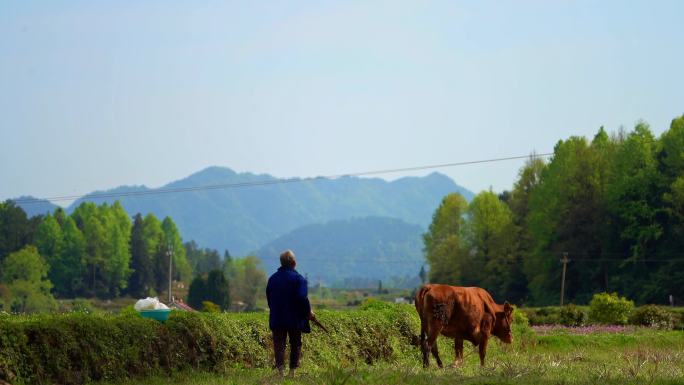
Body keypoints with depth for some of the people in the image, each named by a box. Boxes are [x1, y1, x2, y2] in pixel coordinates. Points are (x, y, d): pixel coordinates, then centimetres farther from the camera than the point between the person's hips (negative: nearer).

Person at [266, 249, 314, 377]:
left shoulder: (272, 278, 6)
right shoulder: (298, 279, -10)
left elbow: (269, 298, 12)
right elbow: (302, 298, -19)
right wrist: (308, 312, -5)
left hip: (277, 318, 3)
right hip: (294, 318, -3)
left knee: (279, 344, 0)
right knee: (295, 344, 11)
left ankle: (280, 369, -17)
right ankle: (292, 370, 11)